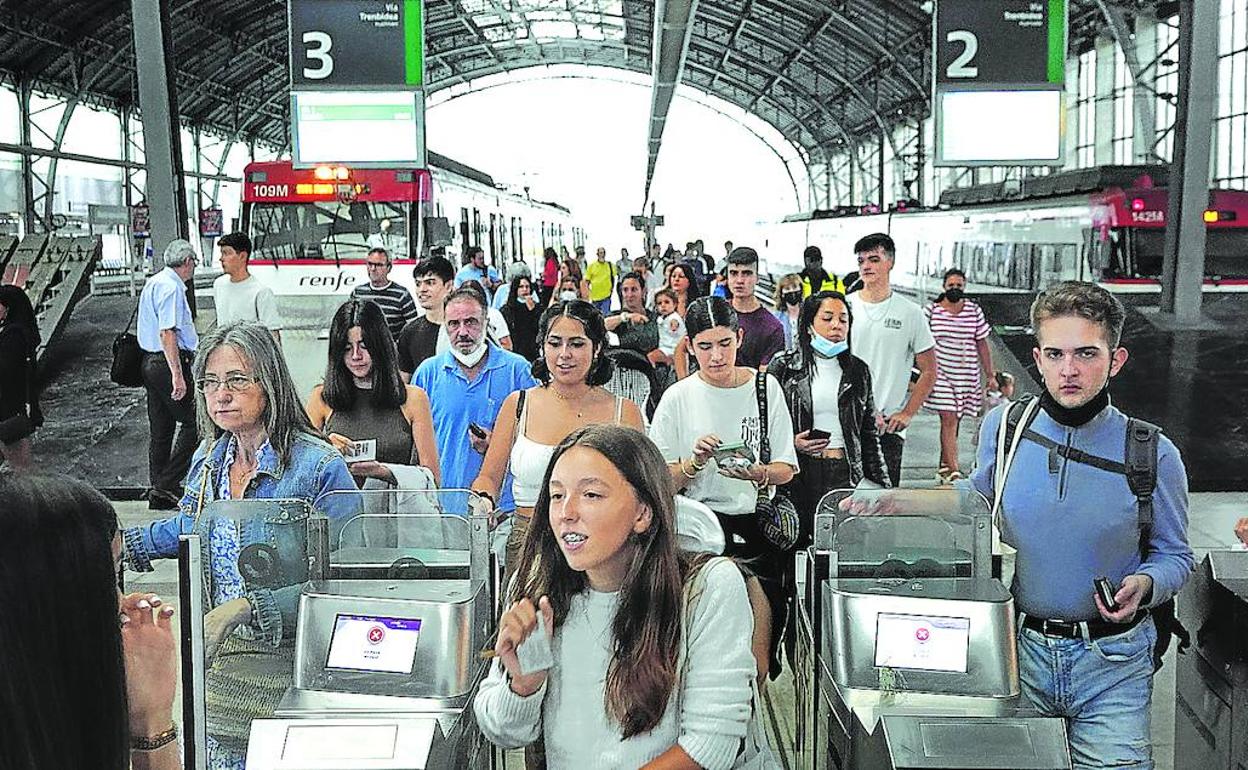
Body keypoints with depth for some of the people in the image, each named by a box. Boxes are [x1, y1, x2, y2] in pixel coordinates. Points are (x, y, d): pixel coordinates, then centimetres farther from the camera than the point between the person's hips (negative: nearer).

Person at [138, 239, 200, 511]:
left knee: (160, 429, 13)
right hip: (168, 362, -10)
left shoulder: (153, 283, 18)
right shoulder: (171, 287, -13)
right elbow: (167, 333, -22)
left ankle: (158, 492, 17)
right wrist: (177, 375, -26)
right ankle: (167, 485, -8)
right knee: (193, 424, -7)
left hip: (150, 361, 10)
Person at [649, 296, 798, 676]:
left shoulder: (765, 387, 4)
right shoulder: (678, 398, 1)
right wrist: (696, 462, -16)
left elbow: (786, 469, 5)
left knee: (767, 625, -1)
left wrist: (757, 474, -15)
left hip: (757, 527, 2)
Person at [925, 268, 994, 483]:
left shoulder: (975, 311, 7)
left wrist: (990, 375, 9)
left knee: (954, 421, 8)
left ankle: (944, 467, 20)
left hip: (967, 375, 3)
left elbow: (982, 344, 10)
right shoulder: (931, 310, 0)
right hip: (940, 374, -3)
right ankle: (953, 471, -13)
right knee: (948, 420, -11)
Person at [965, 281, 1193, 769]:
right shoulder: (1003, 427, -4)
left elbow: (1174, 556, 2)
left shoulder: (1154, 456, -10)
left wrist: (1143, 585, -18)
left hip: (1113, 665, -2)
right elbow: (977, 497, 15)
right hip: (1021, 651, 2)